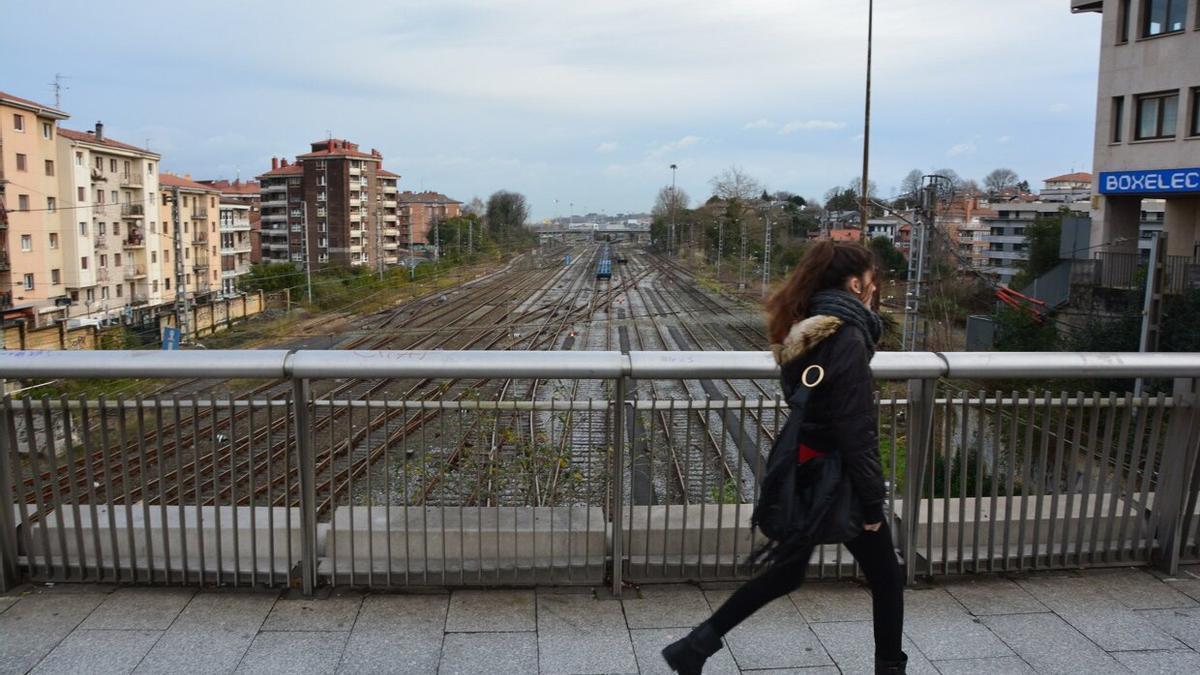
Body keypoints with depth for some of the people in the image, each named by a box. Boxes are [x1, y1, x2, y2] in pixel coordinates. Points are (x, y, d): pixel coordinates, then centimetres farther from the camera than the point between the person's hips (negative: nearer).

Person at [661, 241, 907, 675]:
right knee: (886, 581, 13)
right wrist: (872, 501, -15)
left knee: (786, 571, 21)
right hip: (836, 481, -9)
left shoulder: (802, 332, 6)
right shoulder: (848, 339, -20)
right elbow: (856, 431, -22)